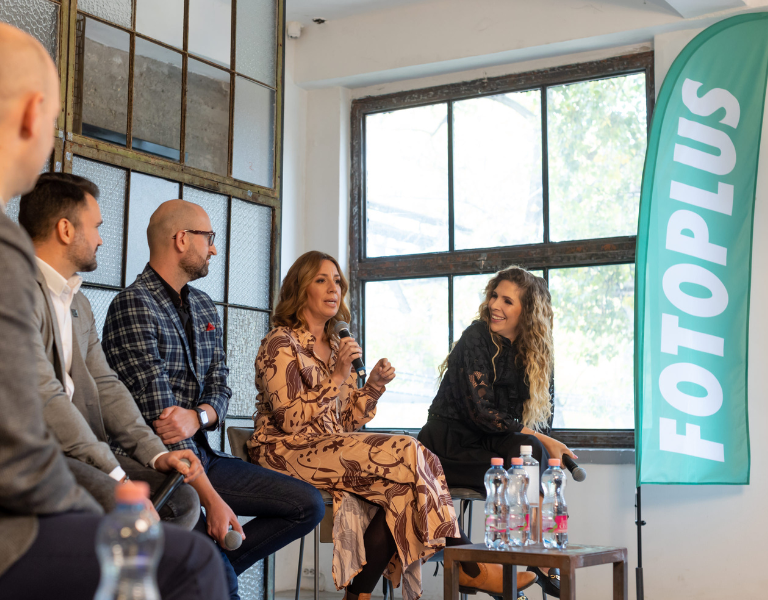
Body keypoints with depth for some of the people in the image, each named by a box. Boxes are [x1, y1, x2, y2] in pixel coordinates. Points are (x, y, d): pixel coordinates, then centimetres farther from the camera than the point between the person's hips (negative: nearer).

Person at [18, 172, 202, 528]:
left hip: (75, 448, 9)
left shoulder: (78, 302, 22)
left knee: (182, 501, -7)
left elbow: (104, 384, 16)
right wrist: (115, 474, -19)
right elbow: (44, 396, -18)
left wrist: (155, 452, 0)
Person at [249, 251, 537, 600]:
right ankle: (470, 568, -17)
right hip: (287, 452, -8)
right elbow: (291, 421, -15)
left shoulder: (335, 346, 19)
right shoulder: (280, 343, -4)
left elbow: (345, 422, 15)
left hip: (332, 448, 8)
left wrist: (373, 387, -1)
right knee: (404, 454, -23)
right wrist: (338, 378, -17)